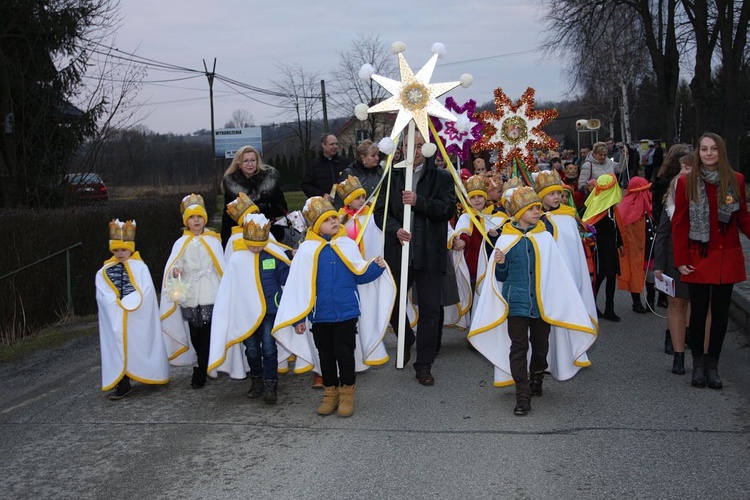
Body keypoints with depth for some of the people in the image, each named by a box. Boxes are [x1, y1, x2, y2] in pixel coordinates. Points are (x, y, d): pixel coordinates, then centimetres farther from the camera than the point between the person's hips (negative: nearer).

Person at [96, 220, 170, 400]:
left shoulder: (140, 267, 3)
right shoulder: (104, 272, 8)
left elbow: (146, 291, -7)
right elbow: (103, 296, -2)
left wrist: (129, 303, -15)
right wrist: (120, 304, -14)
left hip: (139, 316, -2)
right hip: (115, 318, 2)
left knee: (139, 345, 3)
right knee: (119, 347, 0)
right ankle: (122, 383, 3)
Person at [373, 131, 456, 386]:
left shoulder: (442, 177, 4)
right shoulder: (392, 176, 8)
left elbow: (448, 209, -8)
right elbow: (380, 211, 4)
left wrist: (419, 201, -20)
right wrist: (395, 229, -14)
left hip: (430, 254, -1)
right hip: (398, 252, 2)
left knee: (430, 309, 2)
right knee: (392, 303, 9)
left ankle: (424, 365, 13)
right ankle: (407, 341, 39)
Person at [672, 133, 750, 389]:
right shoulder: (686, 182, -3)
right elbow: (679, 223, -2)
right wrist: (681, 260, -6)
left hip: (727, 259, 2)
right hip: (699, 259, -2)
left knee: (721, 312, 7)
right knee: (699, 312, 4)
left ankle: (712, 365, 19)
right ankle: (698, 365, 18)